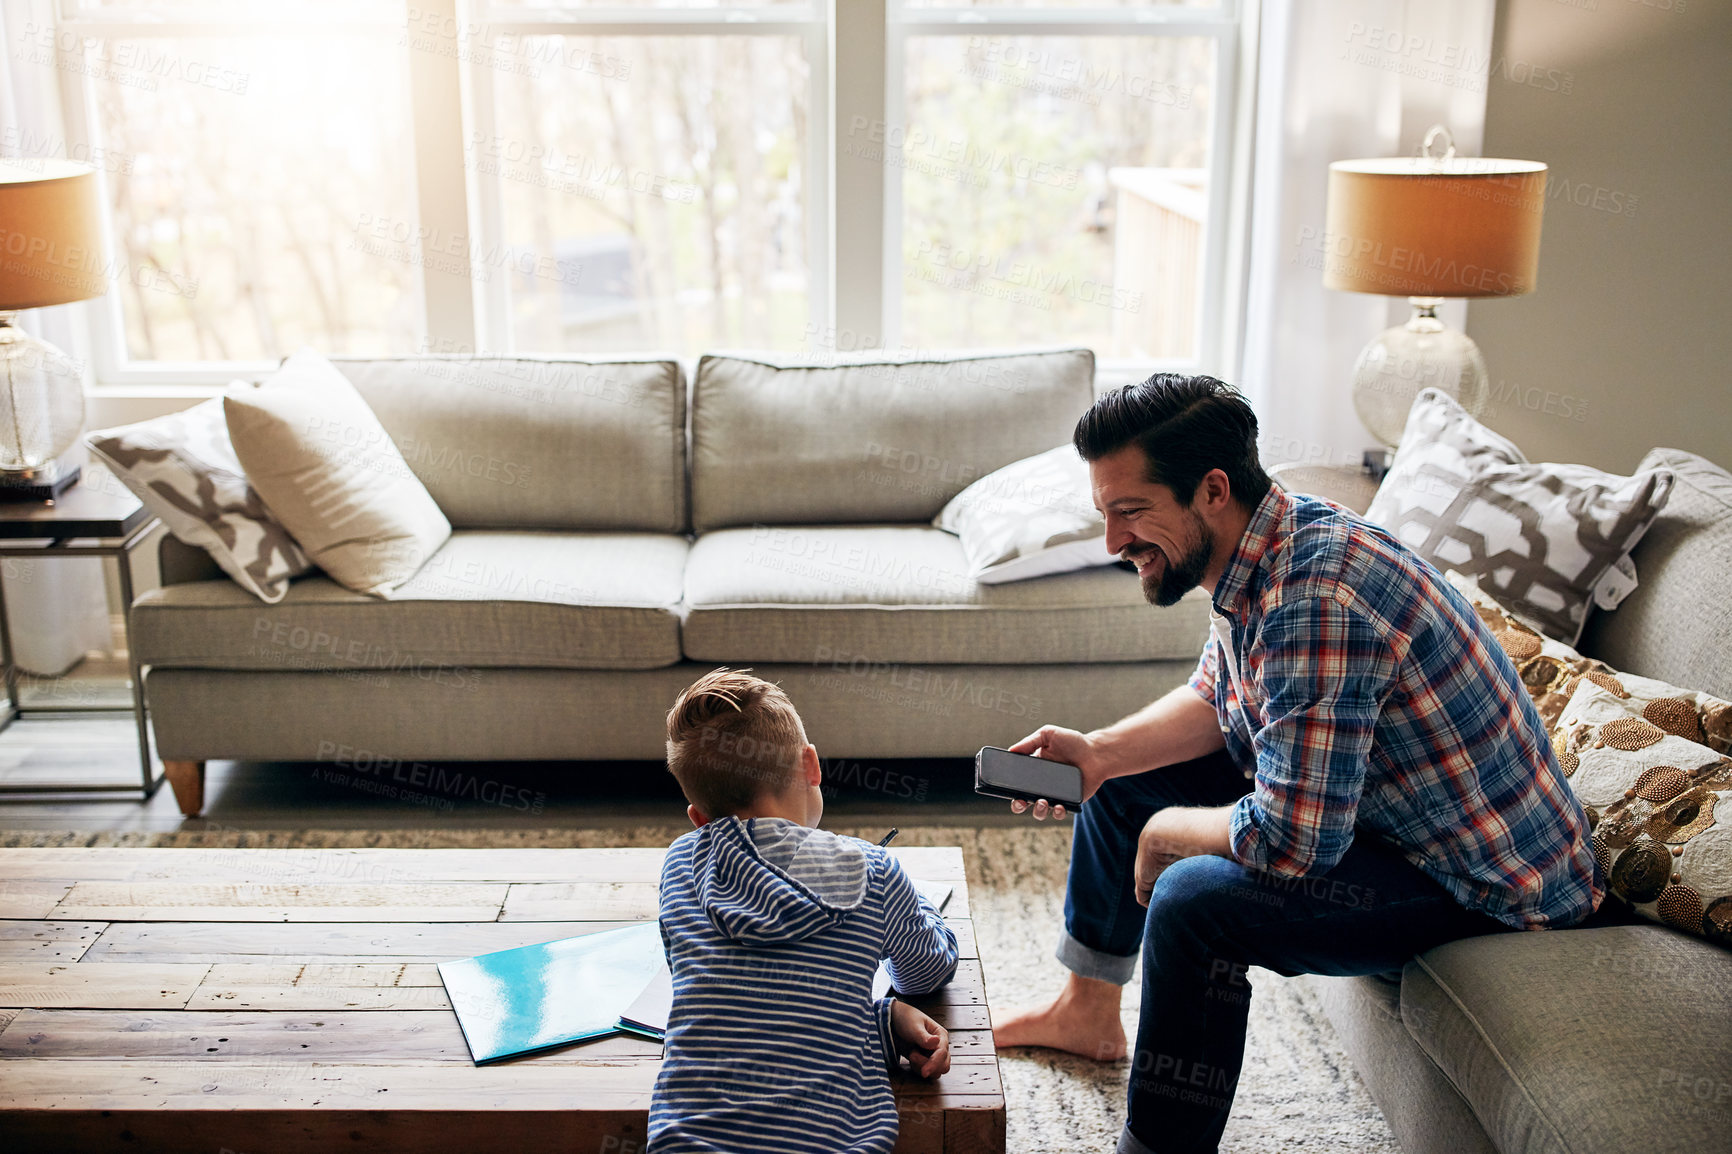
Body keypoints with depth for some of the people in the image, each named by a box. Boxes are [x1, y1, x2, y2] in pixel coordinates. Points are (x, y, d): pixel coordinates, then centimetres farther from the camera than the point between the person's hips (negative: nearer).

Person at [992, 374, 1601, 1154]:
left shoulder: (1315, 597, -33)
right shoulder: (1257, 549, -3)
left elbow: (1289, 843, -34)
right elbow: (1217, 698, 13)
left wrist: (1165, 833, -15)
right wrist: (1099, 751, -4)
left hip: (1490, 883, -10)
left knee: (1195, 900, -31)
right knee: (1120, 778, 14)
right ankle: (1088, 1011, 32)